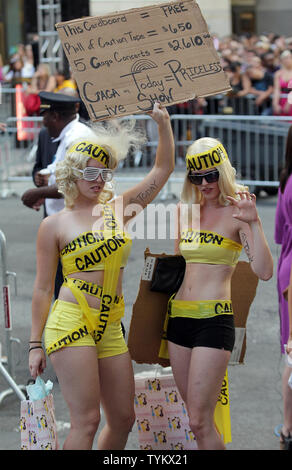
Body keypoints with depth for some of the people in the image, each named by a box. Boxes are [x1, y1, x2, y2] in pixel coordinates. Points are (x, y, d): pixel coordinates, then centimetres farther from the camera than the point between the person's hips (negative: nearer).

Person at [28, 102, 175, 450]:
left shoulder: (118, 209, 11)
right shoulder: (54, 225, 0)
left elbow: (162, 170, 11)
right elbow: (43, 287, 2)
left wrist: (164, 124, -2)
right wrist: (35, 344, 1)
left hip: (111, 328, 6)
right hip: (72, 323, -5)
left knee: (123, 419, 8)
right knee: (87, 421, -11)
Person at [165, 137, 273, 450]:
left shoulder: (235, 212, -6)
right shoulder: (187, 211, 13)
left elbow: (264, 271, -18)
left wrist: (254, 223, -26)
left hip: (214, 319, -6)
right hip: (179, 316, 7)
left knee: (199, 421, -9)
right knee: (196, 415, 13)